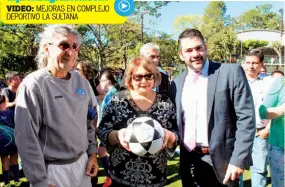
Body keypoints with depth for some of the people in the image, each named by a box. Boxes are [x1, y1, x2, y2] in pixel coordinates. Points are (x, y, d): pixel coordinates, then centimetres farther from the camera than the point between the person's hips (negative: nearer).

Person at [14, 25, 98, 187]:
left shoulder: (82, 82, 2)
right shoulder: (33, 85, -16)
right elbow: (26, 138, -17)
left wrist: (92, 152, 8)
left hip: (82, 163, 6)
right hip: (52, 170, -6)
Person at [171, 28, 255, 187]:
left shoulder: (231, 73, -6)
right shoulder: (177, 83, 8)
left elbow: (246, 118, -10)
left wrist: (239, 159, -15)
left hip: (221, 161, -4)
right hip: (189, 162, 4)